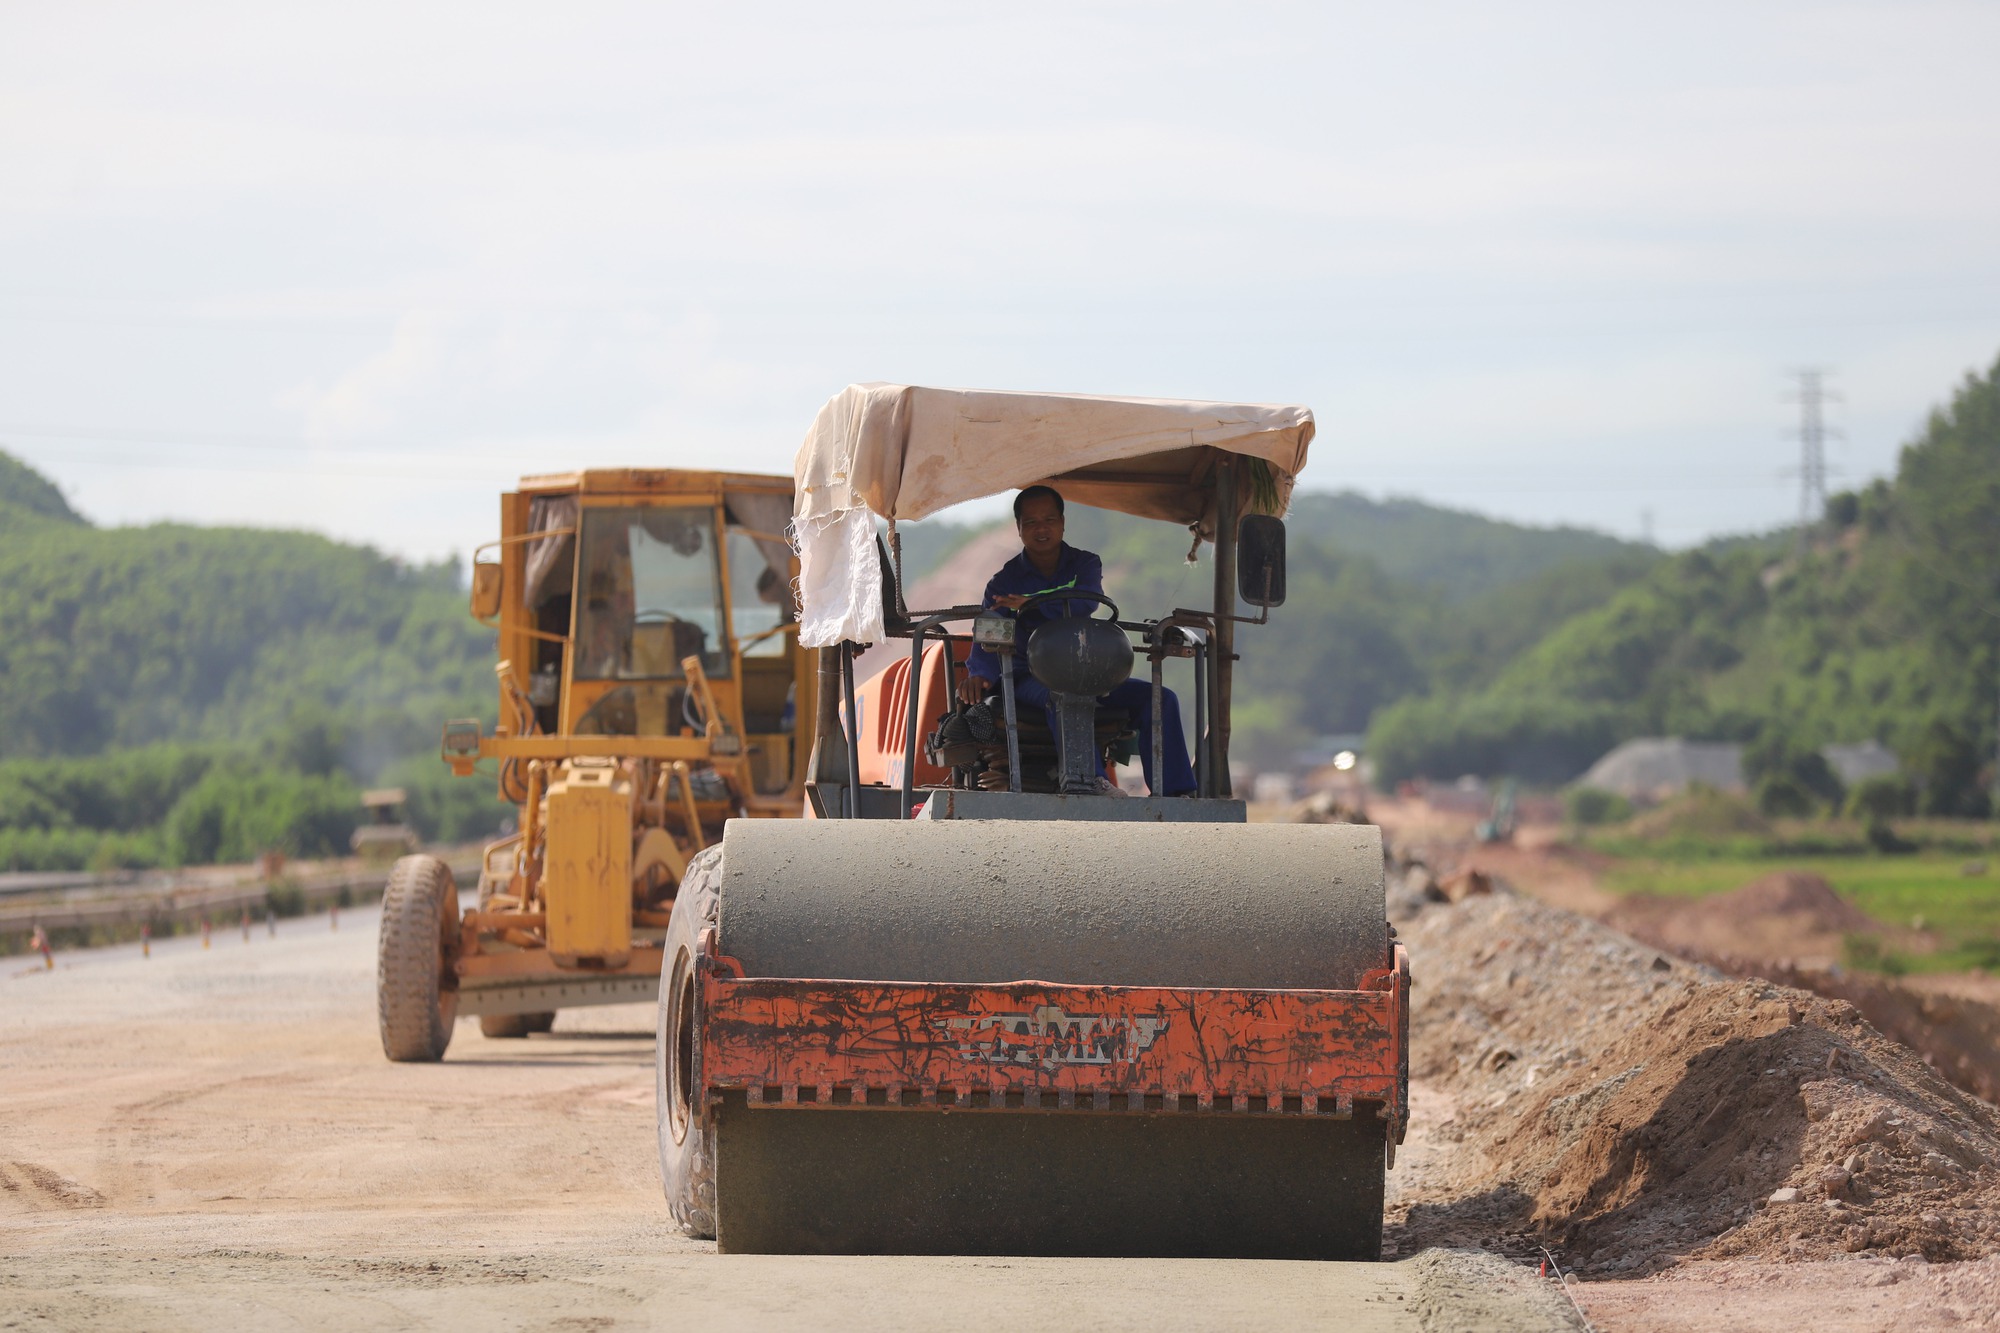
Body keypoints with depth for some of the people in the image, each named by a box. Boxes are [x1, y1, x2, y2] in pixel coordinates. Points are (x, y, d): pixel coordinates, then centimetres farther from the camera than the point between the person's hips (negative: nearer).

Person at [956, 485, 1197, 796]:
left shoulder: (1085, 564, 12)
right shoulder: (1004, 582, 7)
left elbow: (1086, 601, -13)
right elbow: (987, 636, -8)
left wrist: (1033, 603, -31)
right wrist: (979, 674, -33)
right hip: (1030, 679, -4)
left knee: (1159, 698, -16)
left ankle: (1175, 793, -23)